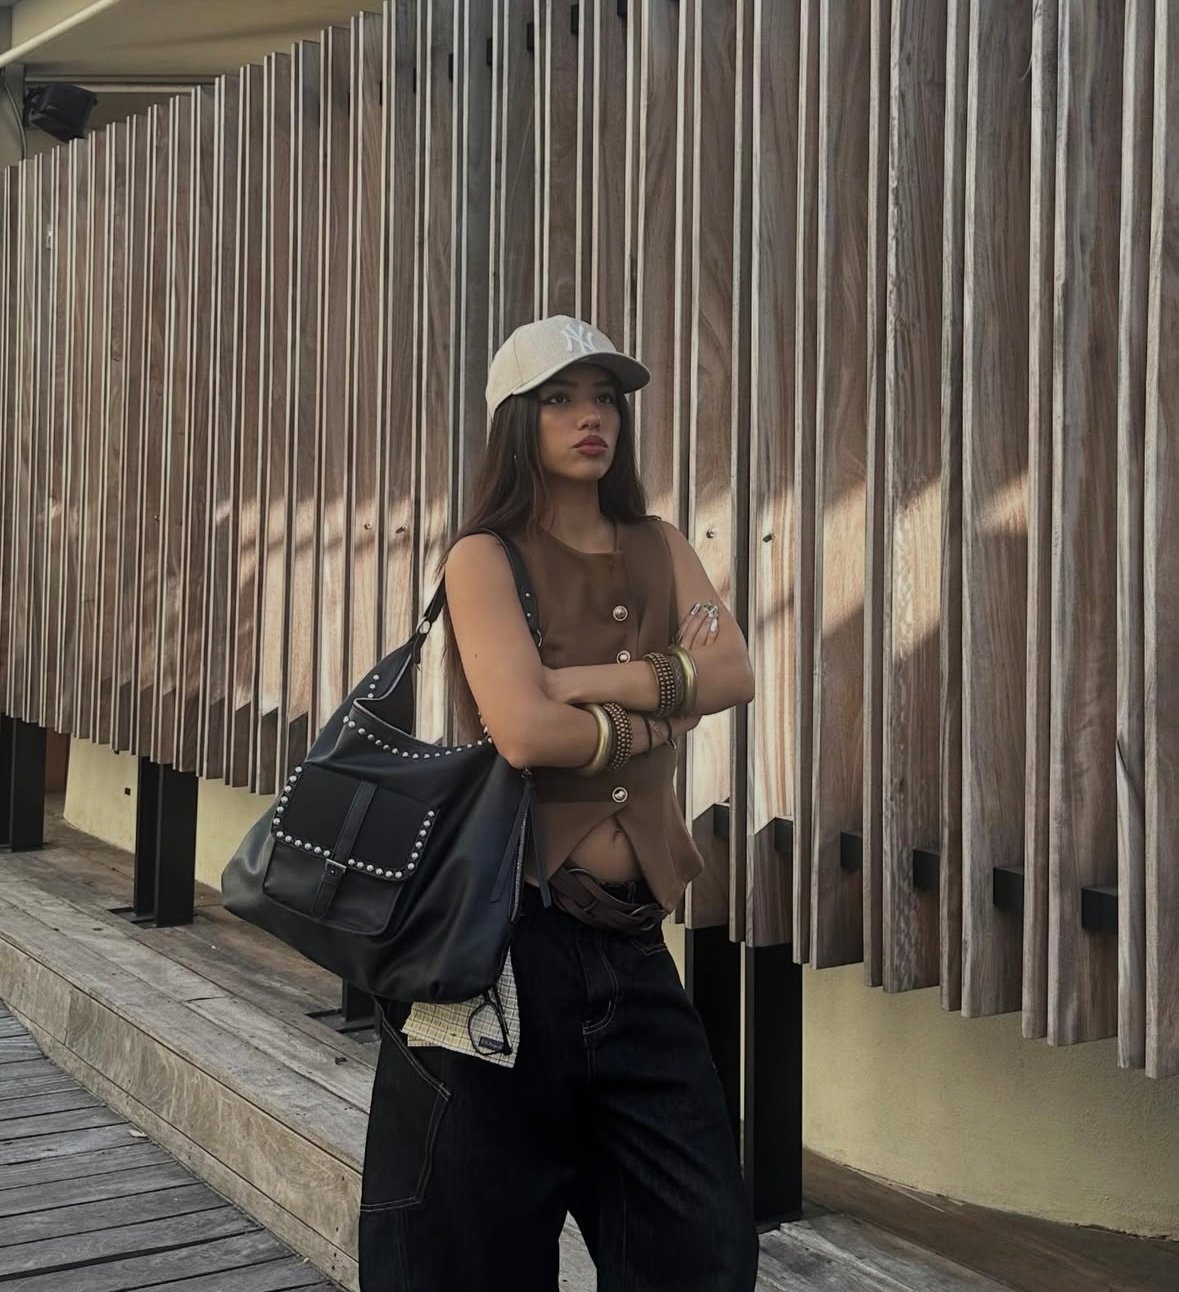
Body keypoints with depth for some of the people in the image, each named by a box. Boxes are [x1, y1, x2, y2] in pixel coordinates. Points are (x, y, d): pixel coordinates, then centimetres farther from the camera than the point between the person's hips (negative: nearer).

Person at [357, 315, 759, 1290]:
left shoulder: (658, 548, 13)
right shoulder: (485, 557, -3)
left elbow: (734, 673, -4)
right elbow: (526, 732, -18)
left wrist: (587, 682, -13)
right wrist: (658, 719, -4)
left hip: (631, 943, 5)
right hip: (513, 936, -5)